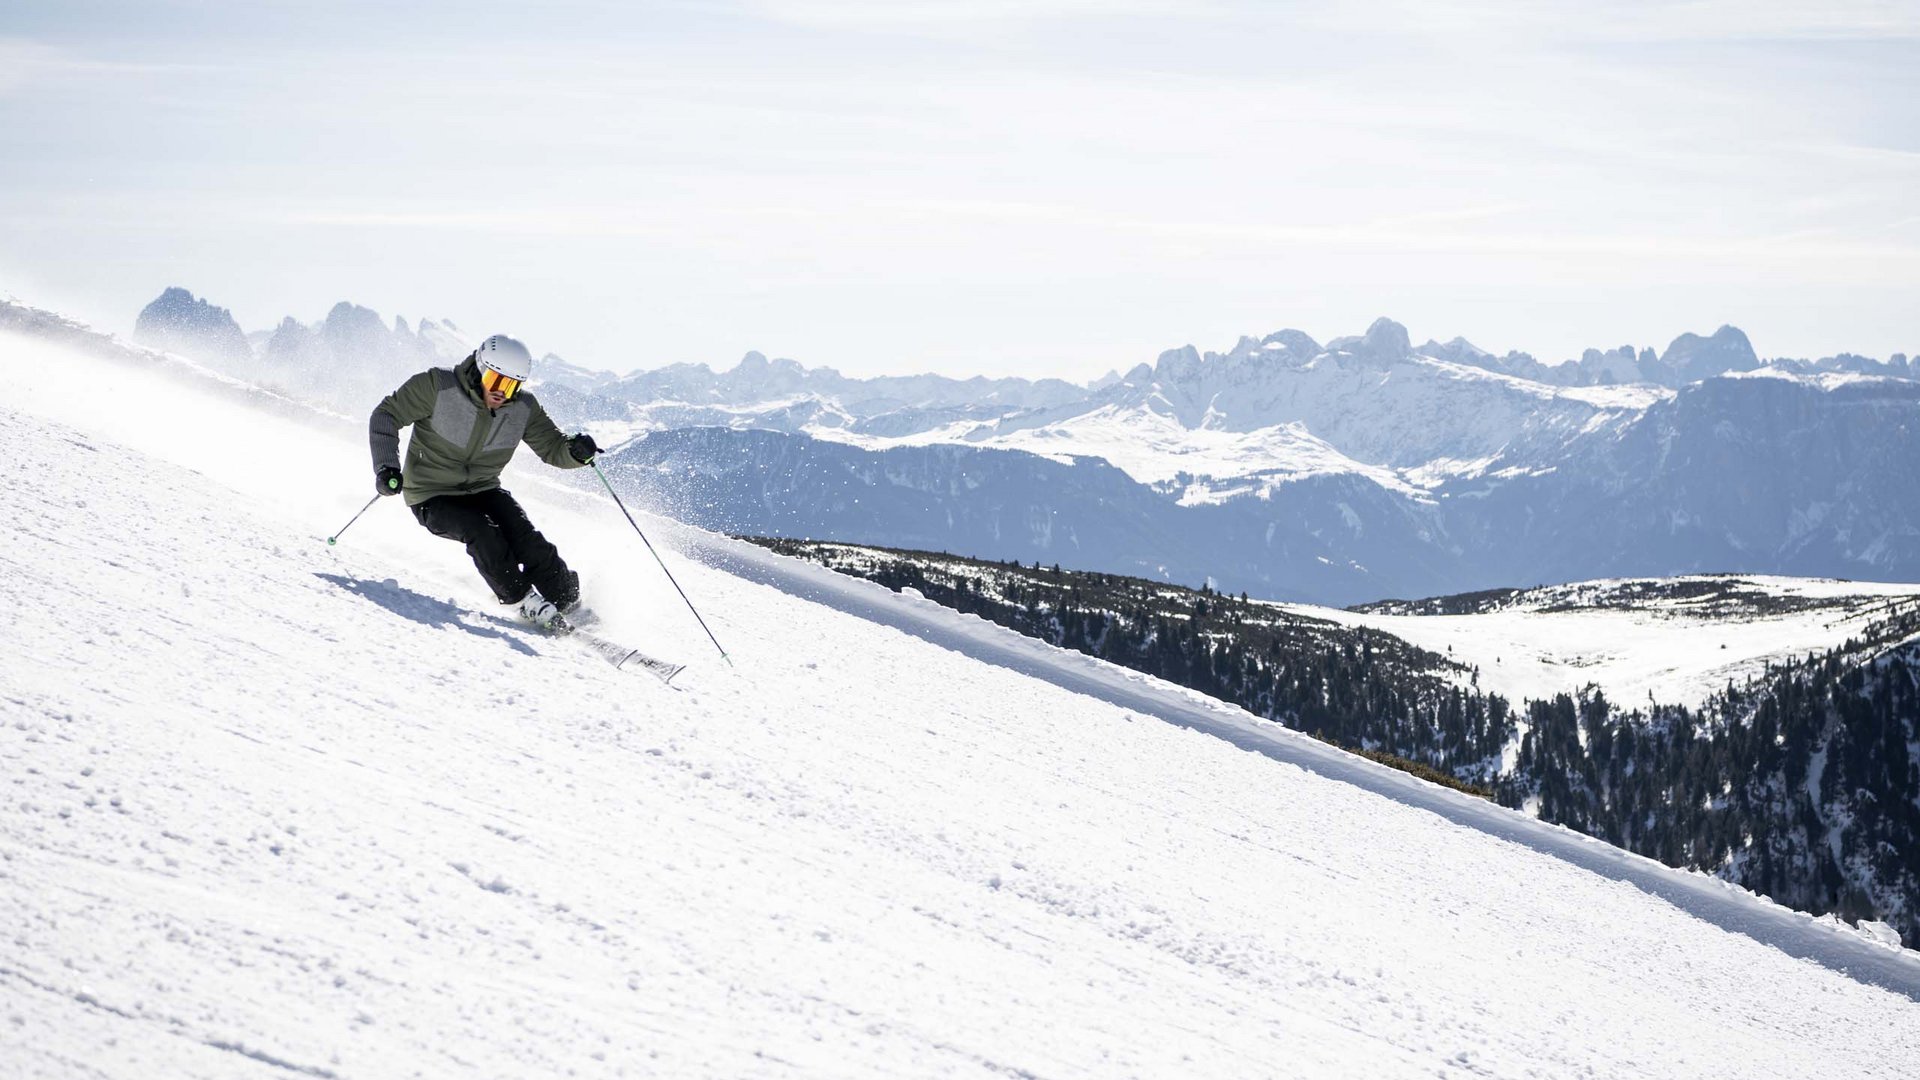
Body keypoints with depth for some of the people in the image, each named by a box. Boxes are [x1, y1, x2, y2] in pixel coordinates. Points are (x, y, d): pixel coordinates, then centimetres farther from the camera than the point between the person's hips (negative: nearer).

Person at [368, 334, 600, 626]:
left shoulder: (523, 408, -8)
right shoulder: (438, 387, -19)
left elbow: (552, 448, 0)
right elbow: (386, 415, -13)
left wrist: (575, 452, -24)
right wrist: (386, 466, -26)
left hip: (483, 490, 3)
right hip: (433, 498, -3)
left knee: (526, 538, -21)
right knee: (482, 532, -30)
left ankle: (568, 600, -7)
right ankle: (524, 601, -15)